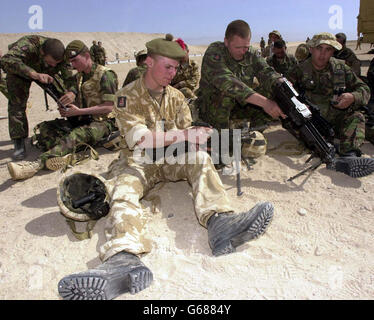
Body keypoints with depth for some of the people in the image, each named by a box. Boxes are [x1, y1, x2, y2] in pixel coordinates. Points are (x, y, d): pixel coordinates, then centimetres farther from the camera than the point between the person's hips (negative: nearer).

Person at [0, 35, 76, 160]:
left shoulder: (61, 54, -33)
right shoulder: (27, 45, -45)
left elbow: (69, 76, -35)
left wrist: (72, 92, -59)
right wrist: (34, 74, -73)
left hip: (47, 74, 4)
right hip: (20, 72, -4)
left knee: (63, 95, -5)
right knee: (17, 103, -18)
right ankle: (19, 144, -13)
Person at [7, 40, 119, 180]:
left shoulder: (105, 75, -9)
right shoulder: (78, 77, 16)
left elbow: (108, 107, -16)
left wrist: (78, 111, -17)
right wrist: (66, 109, 1)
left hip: (103, 122, -8)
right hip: (82, 120, 8)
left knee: (77, 135, -37)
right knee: (45, 127, -10)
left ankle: (36, 164, -49)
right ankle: (65, 155, -37)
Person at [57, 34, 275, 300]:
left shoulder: (177, 96, 10)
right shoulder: (127, 97, -6)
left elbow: (186, 134, 7)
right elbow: (141, 140, -19)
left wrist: (194, 136, -18)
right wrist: (183, 135, -22)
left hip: (172, 159, 4)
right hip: (138, 162, -3)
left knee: (201, 158, -24)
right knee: (124, 189, -33)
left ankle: (220, 222, -48)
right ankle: (124, 259, -58)